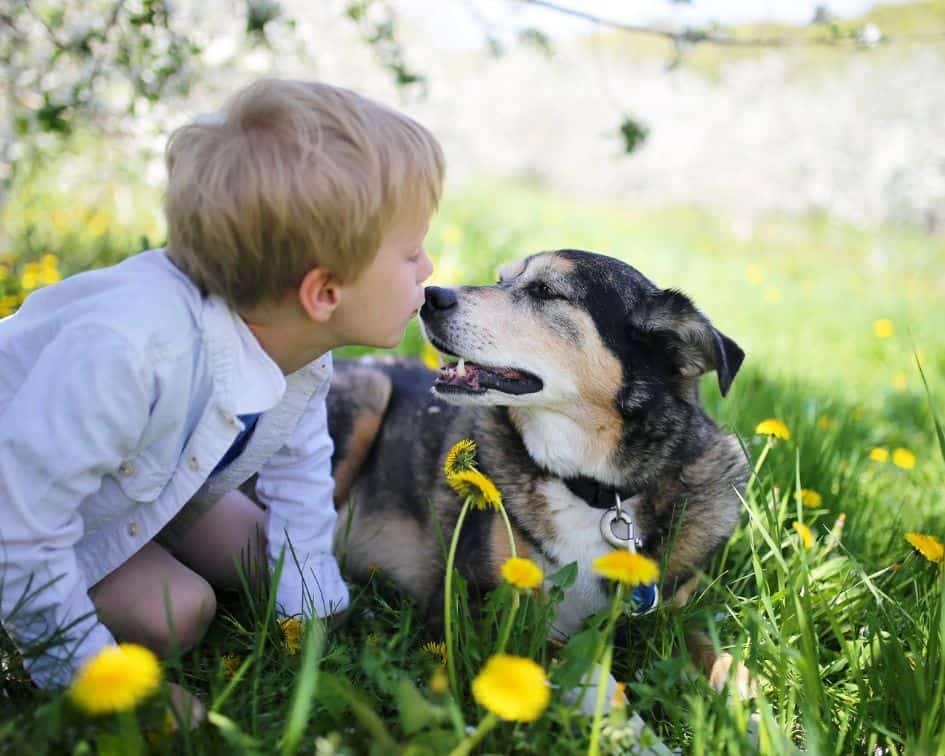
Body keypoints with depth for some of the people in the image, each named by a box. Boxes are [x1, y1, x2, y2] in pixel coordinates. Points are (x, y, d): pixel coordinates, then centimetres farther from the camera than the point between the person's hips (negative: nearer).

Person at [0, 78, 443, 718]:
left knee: (266, 560, 5)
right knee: (175, 613, -18)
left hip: (146, 484, 7)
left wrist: (312, 613, -3)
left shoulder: (305, 348, -20)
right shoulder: (123, 352, -46)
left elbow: (298, 474, -3)